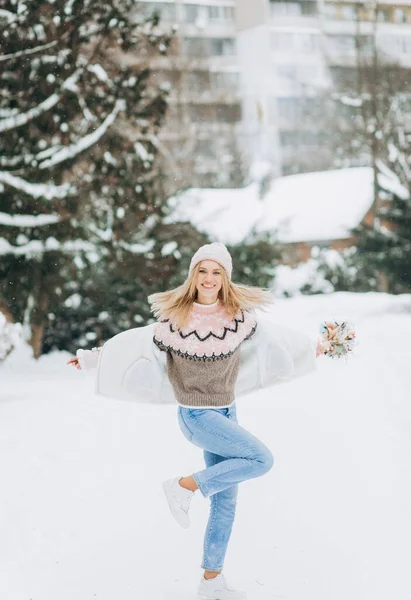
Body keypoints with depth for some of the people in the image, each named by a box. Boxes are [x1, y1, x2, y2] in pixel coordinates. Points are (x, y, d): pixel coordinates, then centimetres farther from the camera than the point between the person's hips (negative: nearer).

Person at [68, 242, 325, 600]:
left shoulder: (239, 315, -1)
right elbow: (137, 343, 0)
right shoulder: (175, 318, -12)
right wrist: (92, 357, 5)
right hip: (196, 416, -5)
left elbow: (269, 336, 16)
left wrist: (311, 349, 27)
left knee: (225, 502, 8)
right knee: (262, 459, -21)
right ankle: (185, 487, -8)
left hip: (226, 413, 5)